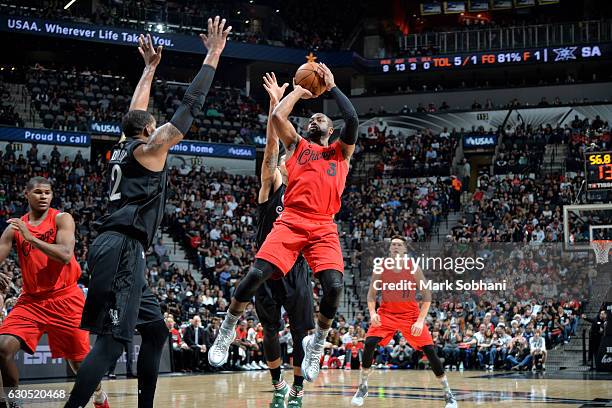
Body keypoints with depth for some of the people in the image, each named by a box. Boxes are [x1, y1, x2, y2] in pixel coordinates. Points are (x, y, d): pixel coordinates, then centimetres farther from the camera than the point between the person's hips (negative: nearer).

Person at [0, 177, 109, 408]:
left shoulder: (61, 219, -6)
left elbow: (65, 255, -21)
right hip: (31, 300, 3)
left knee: (78, 359, 6)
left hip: (65, 299, -3)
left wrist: (30, 237, -25)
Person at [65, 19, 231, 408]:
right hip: (121, 249, -10)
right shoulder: (149, 149, 0)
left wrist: (151, 67, 43)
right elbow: (190, 106, -2)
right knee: (113, 340, -18)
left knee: (156, 331, 15)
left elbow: (136, 111, 38)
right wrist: (213, 55, 3)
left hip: (120, 249, 10)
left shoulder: (124, 148, 20)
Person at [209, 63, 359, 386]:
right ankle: (226, 332, 5)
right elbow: (277, 116, 6)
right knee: (256, 274, -18)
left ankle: (316, 345, 7)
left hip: (324, 227, 1)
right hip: (291, 220, -1)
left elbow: (352, 120, 4)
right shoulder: (296, 145, 22)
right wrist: (298, 90, 21)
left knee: (334, 286, -19)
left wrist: (332, 86, 13)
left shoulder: (341, 151, 22)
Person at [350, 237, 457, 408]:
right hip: (387, 313, 1)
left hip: (410, 314, -1)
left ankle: (448, 393, 3)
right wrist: (372, 313, -19)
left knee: (429, 350, -8)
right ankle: (362, 388, -2)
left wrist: (420, 320, -17)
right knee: (369, 344, -19)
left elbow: (427, 295, -8)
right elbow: (371, 293, 0)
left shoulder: (413, 268, -12)